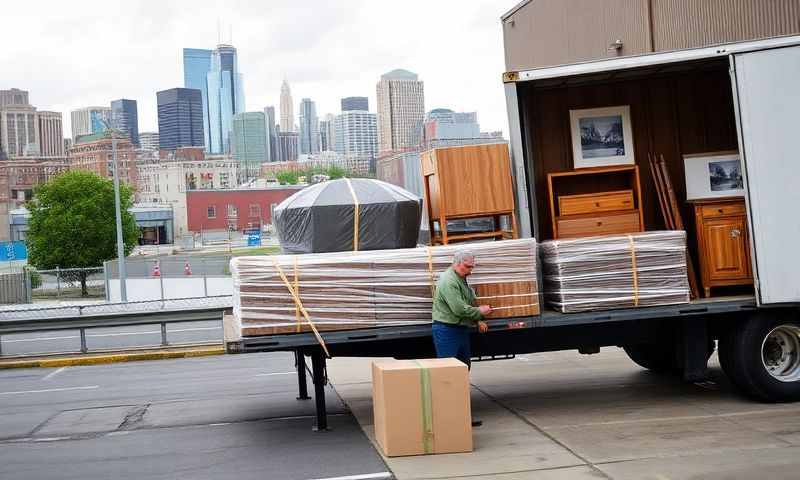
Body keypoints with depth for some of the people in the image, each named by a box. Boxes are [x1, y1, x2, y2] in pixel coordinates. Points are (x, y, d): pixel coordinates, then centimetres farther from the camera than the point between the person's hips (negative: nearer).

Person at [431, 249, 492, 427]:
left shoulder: (461, 279, 16)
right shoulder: (448, 281, -17)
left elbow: (468, 305, 24)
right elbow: (459, 309, -24)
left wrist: (478, 321, 10)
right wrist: (479, 312, -10)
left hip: (461, 330, 11)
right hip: (447, 331, -11)